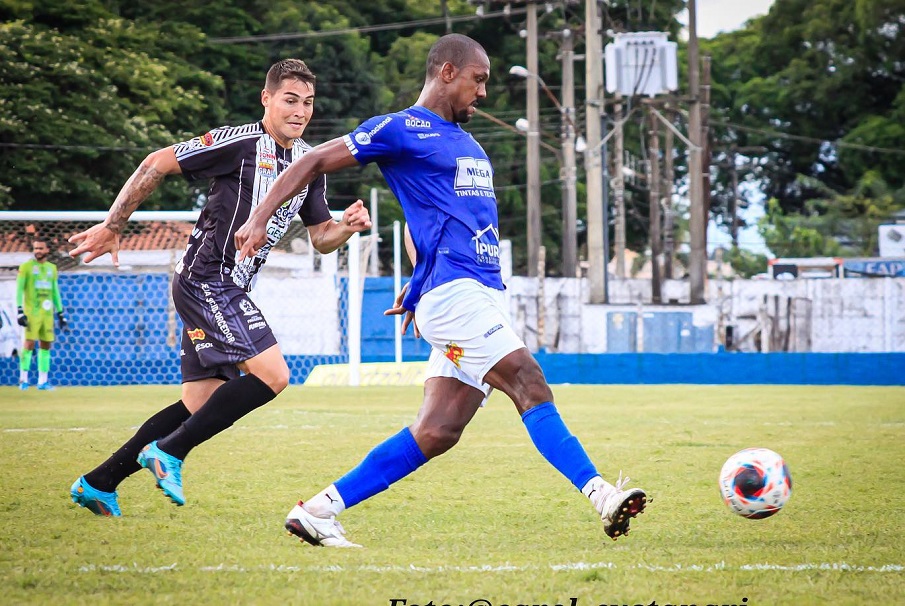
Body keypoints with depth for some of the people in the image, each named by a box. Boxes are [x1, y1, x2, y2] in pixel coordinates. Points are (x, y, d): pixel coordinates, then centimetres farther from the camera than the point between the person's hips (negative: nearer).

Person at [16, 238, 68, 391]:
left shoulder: (52, 268, 15)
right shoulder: (26, 267, 0)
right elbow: (19, 289, -4)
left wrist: (60, 313, 17)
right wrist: (19, 311, -13)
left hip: (47, 313, 5)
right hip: (31, 312, -5)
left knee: (46, 345, 4)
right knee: (29, 343, -9)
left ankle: (43, 380, 8)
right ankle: (23, 379, -3)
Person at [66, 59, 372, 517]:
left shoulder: (310, 163, 11)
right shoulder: (239, 142, -13)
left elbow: (320, 238, 17)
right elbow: (157, 164, -8)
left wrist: (347, 226, -7)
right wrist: (111, 227, -5)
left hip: (229, 290, 9)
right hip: (207, 282, -9)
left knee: (200, 405, 9)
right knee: (272, 375, -20)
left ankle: (98, 484, 16)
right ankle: (168, 453, -12)